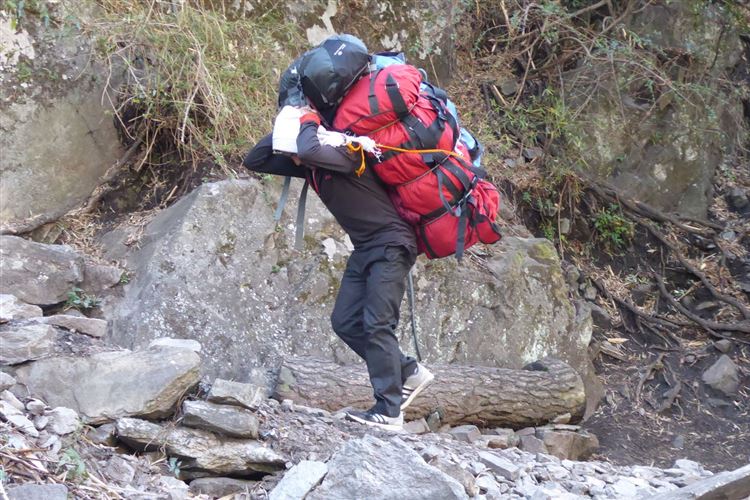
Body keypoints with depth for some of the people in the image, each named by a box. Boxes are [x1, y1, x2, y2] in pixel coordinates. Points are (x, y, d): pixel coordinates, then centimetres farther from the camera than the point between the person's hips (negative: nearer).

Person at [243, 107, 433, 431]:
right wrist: (284, 127, -3)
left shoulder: (344, 152, -19)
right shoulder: (308, 166, 6)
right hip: (364, 249, 9)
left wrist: (307, 123, -20)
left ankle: (388, 412, -11)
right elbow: (254, 162, 6)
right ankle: (408, 373, 14)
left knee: (377, 325, -13)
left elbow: (310, 151, -41)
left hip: (391, 243, -9)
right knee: (345, 322, 4)